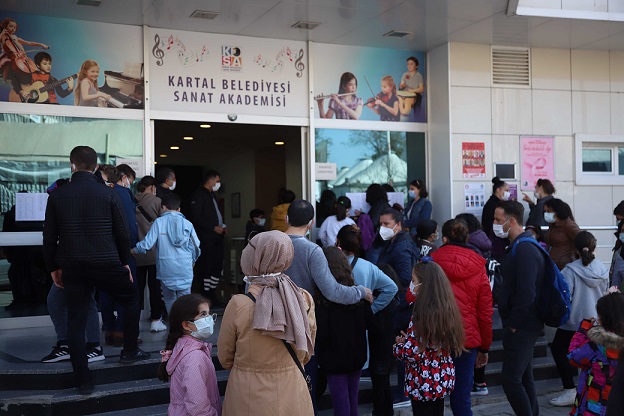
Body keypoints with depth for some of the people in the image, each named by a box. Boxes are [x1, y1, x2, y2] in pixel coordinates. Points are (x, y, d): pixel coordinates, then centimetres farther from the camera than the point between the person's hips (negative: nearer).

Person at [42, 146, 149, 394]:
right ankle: (129, 352, 27)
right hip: (107, 264, -2)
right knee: (131, 300, 23)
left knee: (75, 322, 9)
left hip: (73, 267, 2)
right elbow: (122, 233, -1)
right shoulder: (108, 194, -5)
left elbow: (49, 237, 4)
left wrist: (53, 267, 16)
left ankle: (83, 381, 10)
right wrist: (124, 261, 13)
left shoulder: (57, 196, 0)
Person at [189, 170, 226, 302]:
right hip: (206, 240, -9)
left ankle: (212, 296, 19)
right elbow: (196, 218, -17)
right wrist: (214, 228, -16)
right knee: (206, 268, -6)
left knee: (217, 267, 10)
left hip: (217, 238, 10)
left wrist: (222, 226, 10)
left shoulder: (212, 195, 21)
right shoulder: (198, 195, -9)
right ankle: (207, 299, 1)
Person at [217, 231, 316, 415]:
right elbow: (305, 354, 3)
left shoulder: (238, 305, -19)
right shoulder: (305, 299, -11)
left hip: (248, 401, -2)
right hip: (292, 396, 2)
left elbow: (225, 359, -4)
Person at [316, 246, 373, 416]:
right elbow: (370, 323, 3)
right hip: (357, 357, 5)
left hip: (334, 359, -5)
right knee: (352, 402, 19)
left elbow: (320, 333, -21)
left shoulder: (322, 299, -19)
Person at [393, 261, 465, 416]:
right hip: (443, 380, 8)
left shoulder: (421, 314, -22)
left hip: (424, 385, -8)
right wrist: (408, 340, 11)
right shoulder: (446, 309, 2)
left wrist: (399, 346, -2)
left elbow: (412, 353, -23)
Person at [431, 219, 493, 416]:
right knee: (461, 397, 7)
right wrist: (484, 347, 14)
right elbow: (485, 313, 6)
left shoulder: (430, 264, -1)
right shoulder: (478, 269, 3)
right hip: (466, 340, 1)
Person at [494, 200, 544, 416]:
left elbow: (526, 293, -25)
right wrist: (511, 322, 14)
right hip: (522, 325, 10)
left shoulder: (525, 250, -19)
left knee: (511, 379, -8)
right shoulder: (518, 246, 14)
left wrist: (514, 324, -17)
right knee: (524, 378, 16)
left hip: (520, 327, -10)